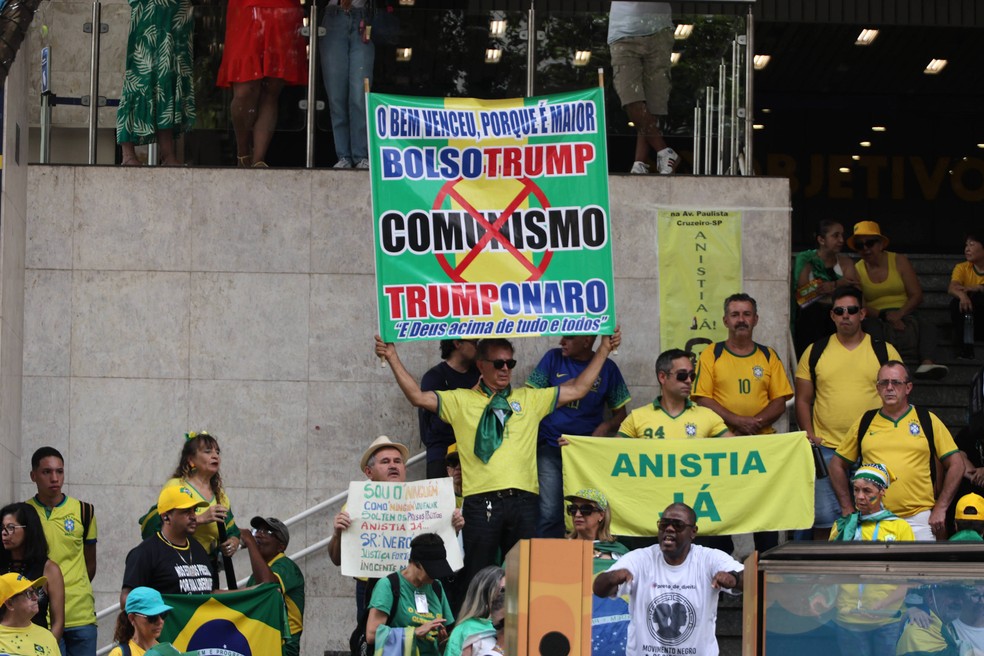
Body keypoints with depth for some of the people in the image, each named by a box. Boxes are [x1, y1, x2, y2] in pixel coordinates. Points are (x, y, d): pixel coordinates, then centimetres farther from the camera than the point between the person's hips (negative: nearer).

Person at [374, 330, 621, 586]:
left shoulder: (530, 399, 17)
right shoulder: (461, 401, 11)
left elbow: (578, 389, 16)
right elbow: (418, 397, 4)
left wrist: (603, 350, 13)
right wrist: (393, 358, -3)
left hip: (523, 499, 2)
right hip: (480, 500, -2)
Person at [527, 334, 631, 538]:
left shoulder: (607, 368, 4)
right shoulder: (553, 359, 4)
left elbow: (620, 412, 10)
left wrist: (606, 426, -12)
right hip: (551, 448, -1)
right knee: (549, 513, -9)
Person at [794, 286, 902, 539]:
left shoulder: (884, 351, 7)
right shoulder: (815, 352, 9)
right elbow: (803, 399, 11)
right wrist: (809, 435, -1)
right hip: (826, 450, 1)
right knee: (824, 519, 0)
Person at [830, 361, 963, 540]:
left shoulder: (928, 421, 7)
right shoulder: (864, 422, 11)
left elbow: (956, 465, 7)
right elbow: (837, 465, 16)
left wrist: (940, 509, 0)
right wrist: (848, 509, 8)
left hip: (919, 519, -1)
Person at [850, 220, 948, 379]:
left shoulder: (899, 261, 9)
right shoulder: (856, 270, 7)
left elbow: (916, 295, 3)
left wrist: (899, 314, -15)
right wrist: (884, 315, -21)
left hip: (903, 314, 2)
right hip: (876, 319, -2)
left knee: (927, 327, -30)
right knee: (870, 326, -38)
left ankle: (926, 362, -57)